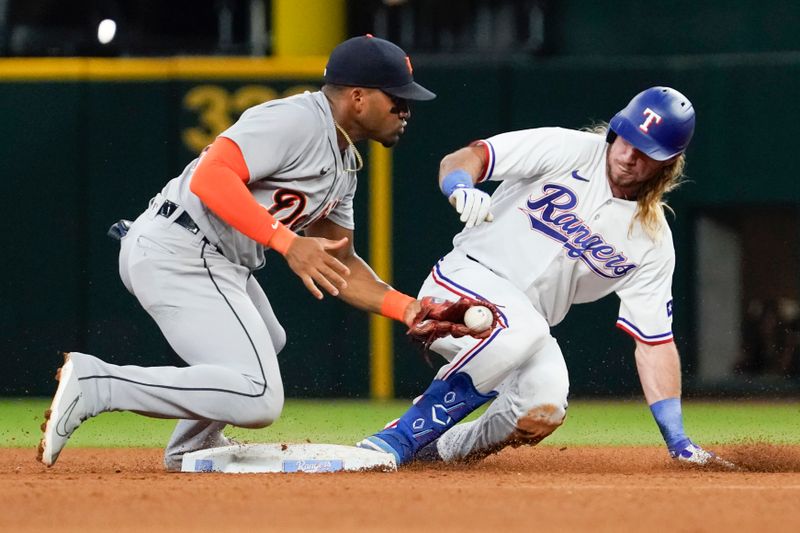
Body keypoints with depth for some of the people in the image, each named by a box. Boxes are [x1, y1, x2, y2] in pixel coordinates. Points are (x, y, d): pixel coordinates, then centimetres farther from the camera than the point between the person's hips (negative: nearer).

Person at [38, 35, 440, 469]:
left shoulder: (344, 164, 19)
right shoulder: (297, 120, -13)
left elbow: (338, 264, 22)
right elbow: (211, 177, -25)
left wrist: (410, 310, 9)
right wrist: (288, 242, -29)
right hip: (181, 255, -11)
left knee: (265, 344, 34)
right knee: (258, 398, -19)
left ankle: (193, 447, 47)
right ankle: (95, 385, -18)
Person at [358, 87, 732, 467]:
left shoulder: (653, 240, 3)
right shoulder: (568, 151, -8)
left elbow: (654, 342, 4)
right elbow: (466, 158, -13)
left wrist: (678, 443, -3)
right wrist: (460, 189, -38)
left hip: (522, 326, 4)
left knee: (545, 410, -27)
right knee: (524, 326, -37)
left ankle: (438, 451, -2)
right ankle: (402, 435, -27)